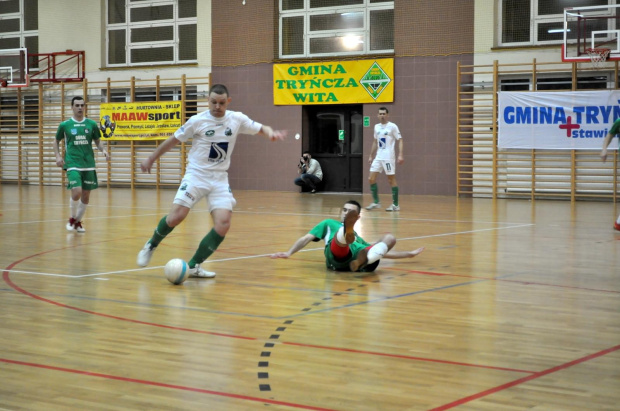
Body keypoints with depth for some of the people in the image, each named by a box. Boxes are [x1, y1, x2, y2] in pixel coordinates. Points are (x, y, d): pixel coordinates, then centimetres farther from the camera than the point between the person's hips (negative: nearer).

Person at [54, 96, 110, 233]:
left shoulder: (92, 124, 6)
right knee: (76, 192, -19)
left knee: (86, 196, 6)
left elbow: (98, 141, 16)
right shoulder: (65, 125, 2)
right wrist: (58, 156, 0)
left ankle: (78, 221, 26)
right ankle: (72, 218, 7)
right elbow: (56, 141, 14)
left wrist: (103, 150, -4)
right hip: (72, 164, -3)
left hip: (89, 165, 3)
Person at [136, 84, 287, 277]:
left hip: (220, 179, 3)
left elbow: (261, 128, 6)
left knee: (223, 224, -14)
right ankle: (151, 246, 14)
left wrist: (270, 132, -19)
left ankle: (194, 266, -2)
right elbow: (173, 140, 2)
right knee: (176, 217, -16)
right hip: (196, 175, -3)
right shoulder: (197, 121, -8)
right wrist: (151, 159, 9)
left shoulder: (237, 119, -1)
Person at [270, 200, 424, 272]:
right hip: (337, 257, -4)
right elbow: (306, 238, 25)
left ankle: (360, 262, -45)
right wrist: (288, 253, 8)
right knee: (343, 232, -32)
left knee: (389, 238, -17)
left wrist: (409, 254, 43)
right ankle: (347, 232, -73)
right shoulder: (329, 224, 37)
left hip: (358, 256, 4)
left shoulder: (357, 238, 44)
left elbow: (384, 252, 43)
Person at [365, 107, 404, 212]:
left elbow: (400, 140, -9)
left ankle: (396, 205, 4)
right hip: (378, 157, 7)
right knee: (371, 179, 2)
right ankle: (376, 202, 12)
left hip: (388, 158, -7)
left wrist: (400, 155, -19)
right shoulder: (376, 127, 12)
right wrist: (371, 156, 21)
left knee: (391, 179, -3)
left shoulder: (392, 126, -7)